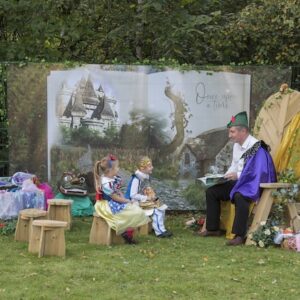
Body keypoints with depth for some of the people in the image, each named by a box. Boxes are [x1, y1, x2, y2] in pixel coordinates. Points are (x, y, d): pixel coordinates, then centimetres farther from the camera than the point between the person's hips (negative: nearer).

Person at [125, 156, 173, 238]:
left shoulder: (146, 177, 9)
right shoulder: (136, 179, -20)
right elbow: (133, 195, -22)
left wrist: (152, 197, 3)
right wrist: (146, 198, -20)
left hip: (145, 201, 9)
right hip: (138, 203, -9)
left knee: (162, 207, -1)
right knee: (156, 211, -22)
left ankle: (160, 228, 4)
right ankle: (159, 231, -15)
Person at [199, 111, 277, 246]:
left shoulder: (256, 147, -19)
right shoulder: (236, 145, 8)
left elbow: (260, 172, -26)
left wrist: (238, 175, -26)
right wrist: (225, 176, 2)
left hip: (251, 185, -9)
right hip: (237, 182, 9)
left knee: (239, 196, -39)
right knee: (211, 192, 3)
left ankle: (239, 235, -36)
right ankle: (213, 229, 9)